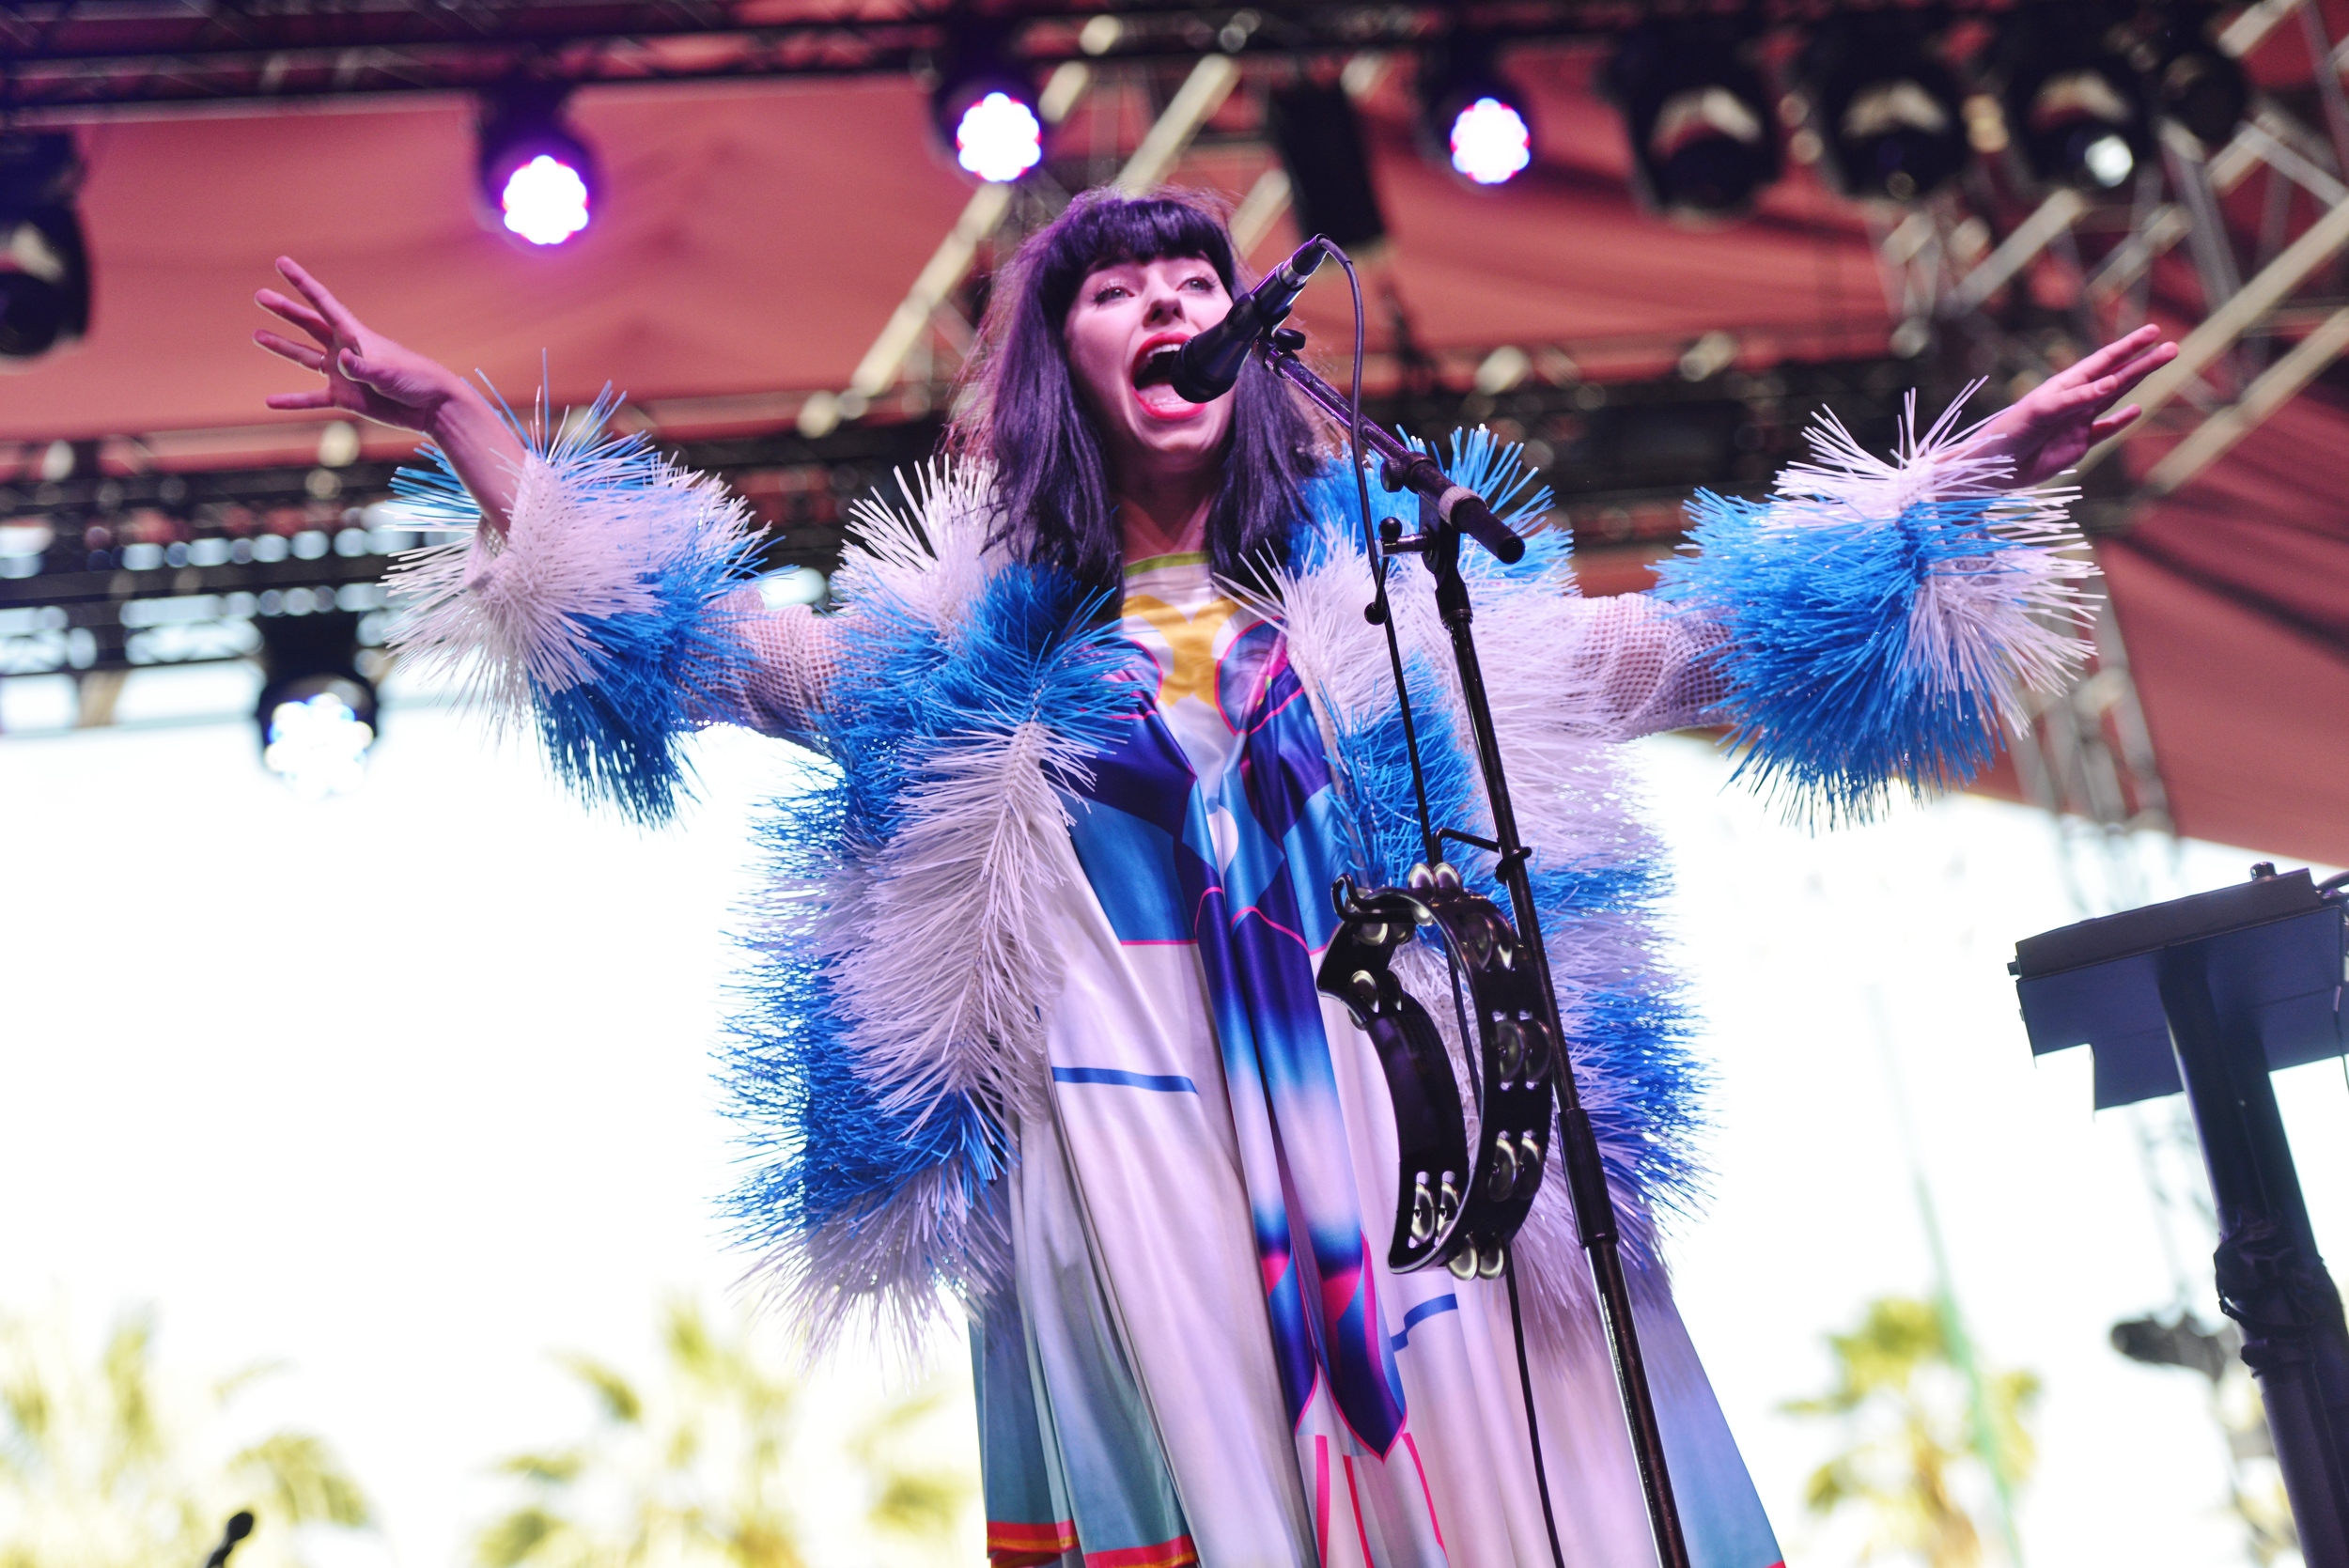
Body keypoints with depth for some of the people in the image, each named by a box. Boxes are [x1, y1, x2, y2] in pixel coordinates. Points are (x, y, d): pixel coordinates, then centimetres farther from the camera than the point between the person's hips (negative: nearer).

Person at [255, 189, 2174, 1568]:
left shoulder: (1380, 589, 17)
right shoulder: (972, 638, 15)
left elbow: (1695, 649, 18)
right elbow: (687, 646, 16)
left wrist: (1974, 473, 15)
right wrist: (452, 416, 13)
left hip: (1419, 1152, 1)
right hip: (1131, 1170, -1)